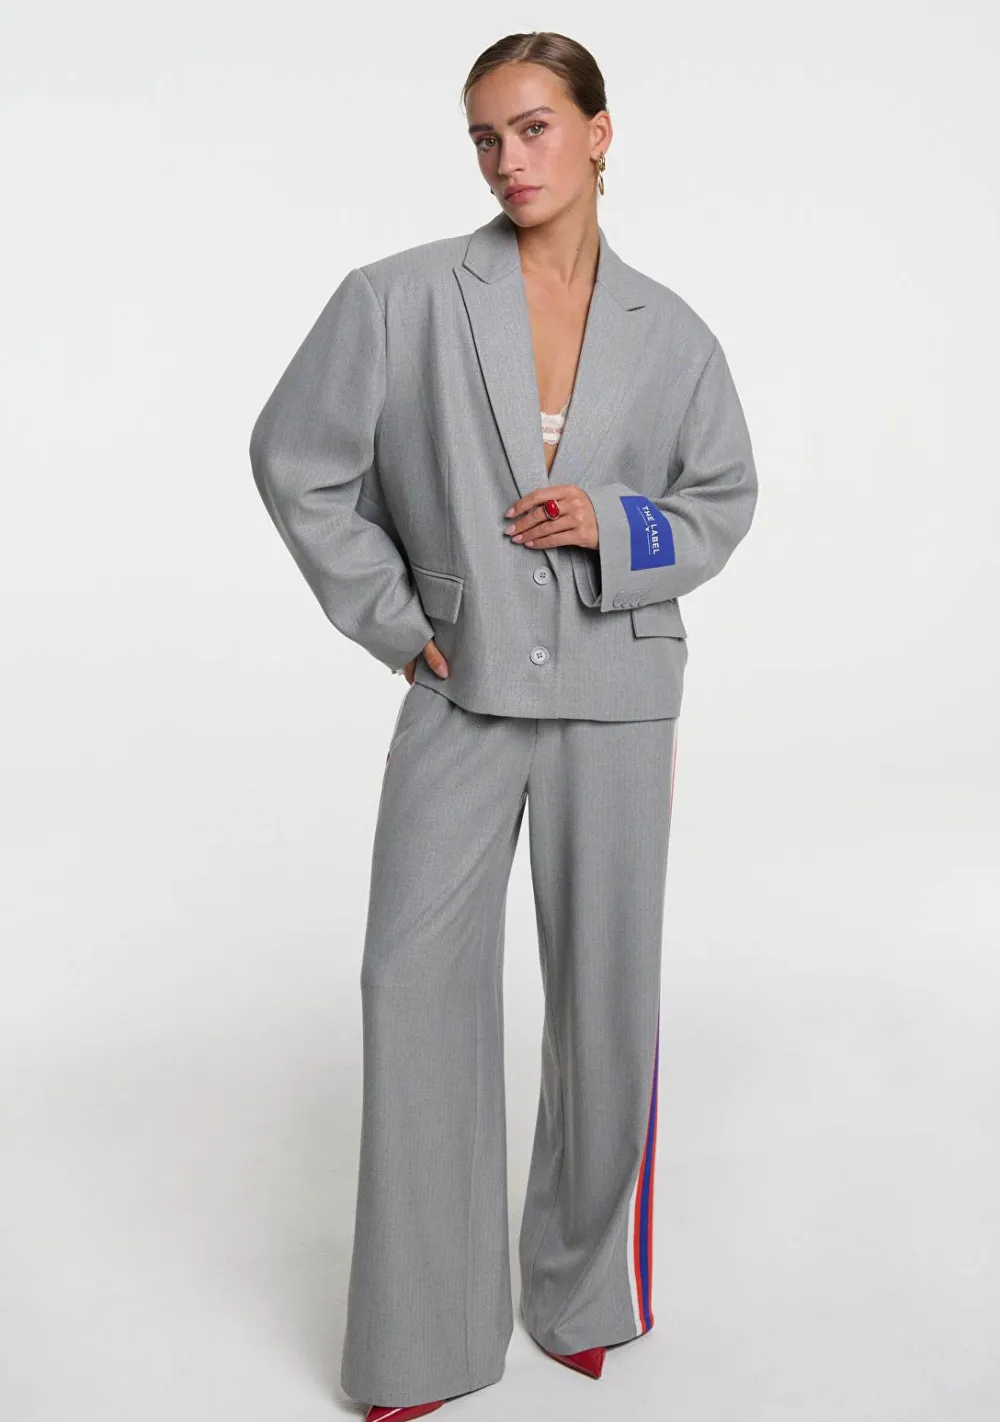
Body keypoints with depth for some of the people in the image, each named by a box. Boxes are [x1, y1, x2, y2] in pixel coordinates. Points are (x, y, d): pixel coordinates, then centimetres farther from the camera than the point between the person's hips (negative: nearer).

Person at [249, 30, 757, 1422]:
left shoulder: (668, 330, 2)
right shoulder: (403, 297, -4)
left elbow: (724, 499, 11)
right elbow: (297, 460, 2)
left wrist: (617, 527, -10)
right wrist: (392, 618, -2)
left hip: (614, 693, 1)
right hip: (461, 690, 0)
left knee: (605, 991, 8)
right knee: (418, 979, 0)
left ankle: (583, 1290, 33)